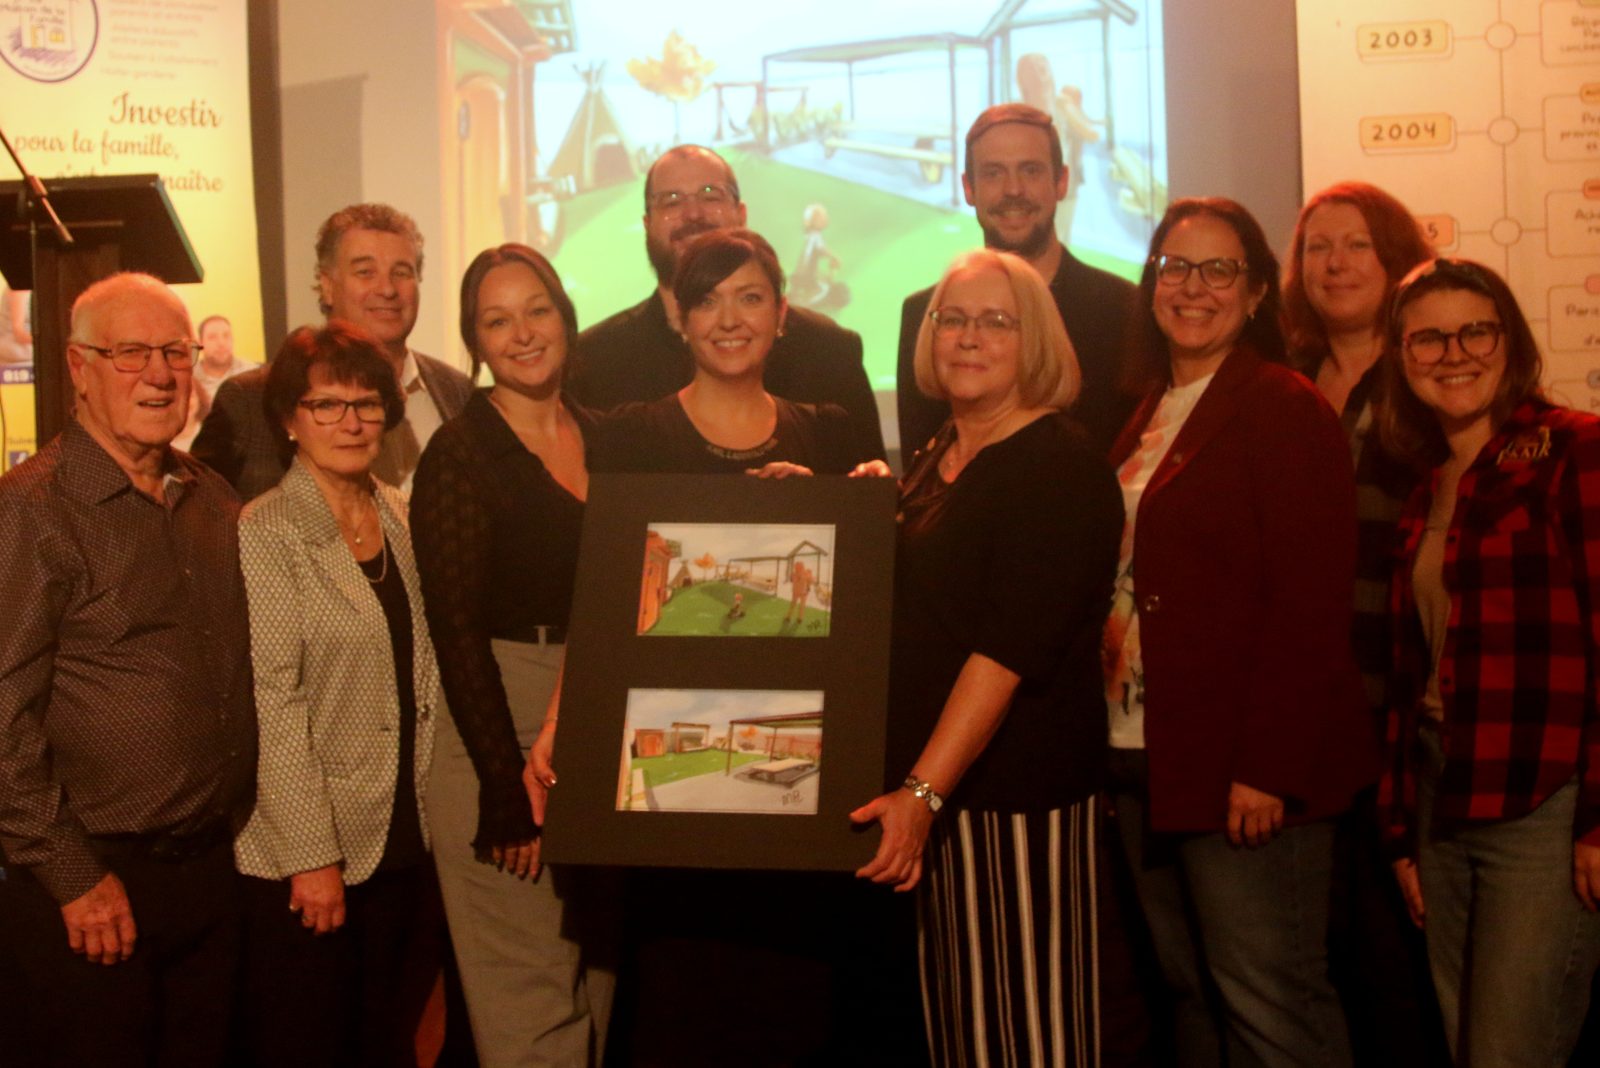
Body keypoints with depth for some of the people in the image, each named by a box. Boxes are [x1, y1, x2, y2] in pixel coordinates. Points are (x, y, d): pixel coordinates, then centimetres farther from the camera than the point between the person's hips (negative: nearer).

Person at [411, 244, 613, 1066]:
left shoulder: (605, 441, 9)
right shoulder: (459, 454, -7)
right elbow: (456, 628, -12)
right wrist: (510, 785, -17)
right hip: (504, 740, -5)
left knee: (598, 990, 15)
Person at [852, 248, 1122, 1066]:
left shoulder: (1062, 469, -11)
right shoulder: (937, 459, 14)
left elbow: (1008, 648, -20)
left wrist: (924, 789, -26)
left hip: (1018, 788, -8)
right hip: (934, 786, 8)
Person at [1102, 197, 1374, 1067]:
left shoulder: (1285, 409, -6)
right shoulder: (1145, 413, 17)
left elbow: (1310, 602, -13)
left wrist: (1268, 766, -19)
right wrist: (1105, 749, 9)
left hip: (1242, 771, -7)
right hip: (1142, 760, 7)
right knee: (1188, 995, 12)